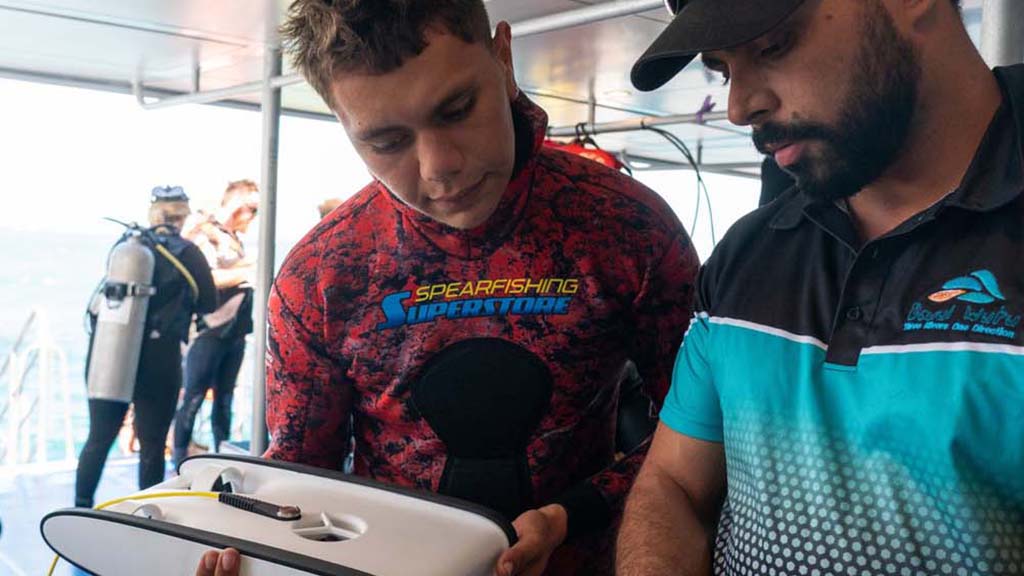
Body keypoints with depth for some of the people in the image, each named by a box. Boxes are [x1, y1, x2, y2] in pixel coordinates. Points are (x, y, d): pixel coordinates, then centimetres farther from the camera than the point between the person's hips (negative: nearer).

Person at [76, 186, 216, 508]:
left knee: (98, 439, 14)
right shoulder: (187, 254, -4)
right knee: (151, 446, 6)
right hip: (158, 362, -4)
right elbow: (209, 306, 2)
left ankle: (81, 509, 20)